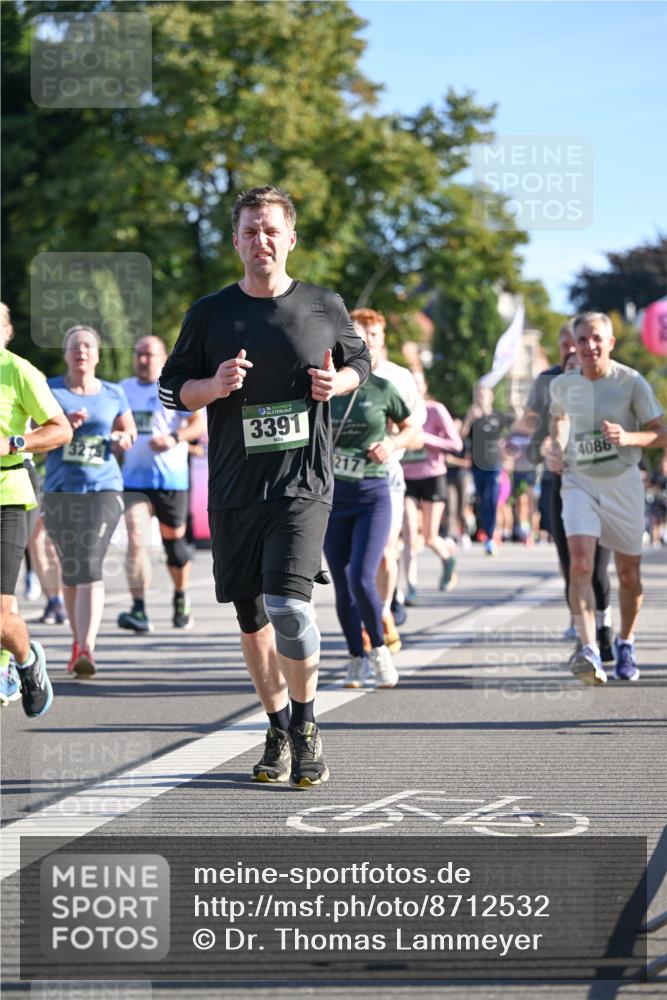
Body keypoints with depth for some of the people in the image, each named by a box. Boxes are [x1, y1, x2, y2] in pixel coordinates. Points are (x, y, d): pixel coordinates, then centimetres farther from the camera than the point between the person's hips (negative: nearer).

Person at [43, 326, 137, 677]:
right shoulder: (50, 390, 5)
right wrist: (64, 424, -16)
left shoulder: (113, 394, 9)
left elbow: (129, 431, 22)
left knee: (90, 568, -16)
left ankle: (87, 649, -26)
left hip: (103, 489, -1)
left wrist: (122, 439, -1)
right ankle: (78, 640, 29)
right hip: (59, 491, 1)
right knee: (70, 570, 10)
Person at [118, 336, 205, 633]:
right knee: (135, 539, -15)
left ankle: (180, 598, 35)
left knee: (174, 540, 9)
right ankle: (138, 610, -19)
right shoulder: (124, 389, 13)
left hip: (171, 478, -2)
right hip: (134, 478, 3)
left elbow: (200, 423, -9)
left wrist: (175, 438, -24)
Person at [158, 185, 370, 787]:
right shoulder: (210, 313, 5)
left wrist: (337, 382, -4)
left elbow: (359, 361, 18)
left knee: (287, 603, -19)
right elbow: (172, 388, 9)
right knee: (251, 616, 8)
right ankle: (279, 730, 25)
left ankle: (306, 723, 1)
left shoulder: (324, 306, 4)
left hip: (304, 483, -2)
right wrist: (213, 386, -12)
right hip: (233, 489, 3)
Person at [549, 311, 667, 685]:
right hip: (579, 483, 1)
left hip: (623, 482, -1)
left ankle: (626, 645, 33)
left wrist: (628, 438, -28)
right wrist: (556, 448, 4)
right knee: (580, 562, -21)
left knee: (629, 571, 9)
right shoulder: (562, 385, -1)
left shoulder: (631, 382, -11)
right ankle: (589, 651, -29)